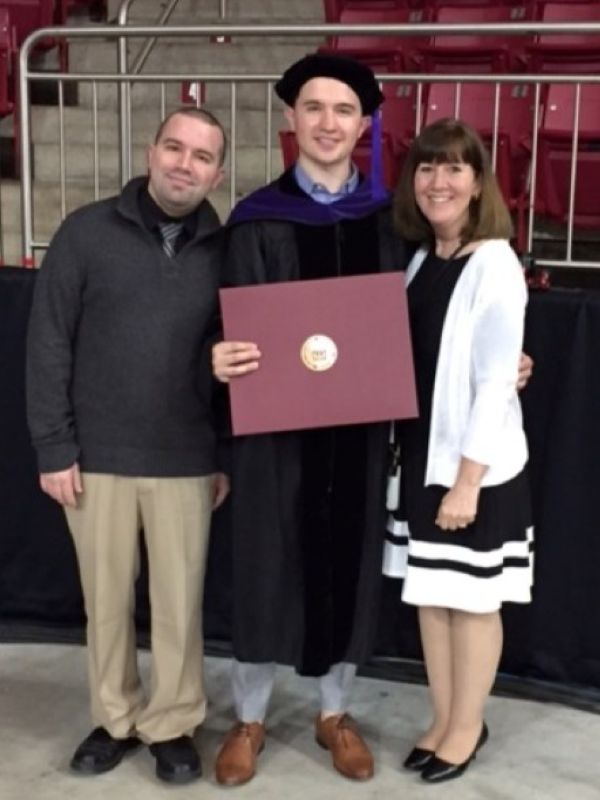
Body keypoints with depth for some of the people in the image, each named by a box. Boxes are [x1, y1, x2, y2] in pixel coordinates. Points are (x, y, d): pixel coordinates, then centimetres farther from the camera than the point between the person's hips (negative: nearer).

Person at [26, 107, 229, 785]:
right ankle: (115, 719, 30)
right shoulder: (86, 232, -3)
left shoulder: (225, 249, 1)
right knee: (106, 599, 11)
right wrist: (53, 448, -6)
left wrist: (230, 455, 3)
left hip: (186, 463, 1)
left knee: (178, 601, 8)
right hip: (96, 458, 0)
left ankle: (173, 724, 25)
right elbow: (48, 346, -3)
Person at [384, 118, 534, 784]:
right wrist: (411, 456, 6)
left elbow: (496, 383, -18)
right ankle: (442, 719, 31)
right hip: (422, 456, 7)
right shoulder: (420, 261, 6)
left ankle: (468, 726, 25)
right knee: (430, 595, 15)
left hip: (476, 465, -7)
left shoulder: (495, 266, -15)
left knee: (472, 600, 8)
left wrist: (469, 479, -19)